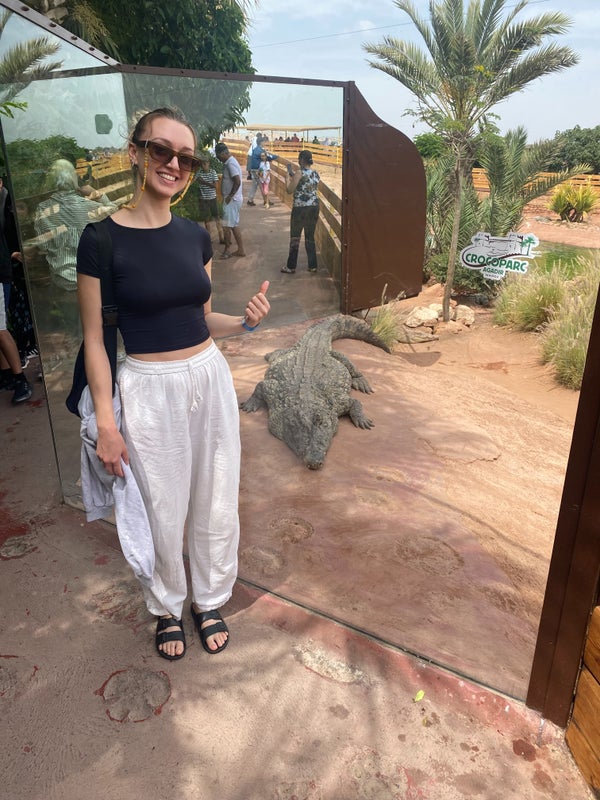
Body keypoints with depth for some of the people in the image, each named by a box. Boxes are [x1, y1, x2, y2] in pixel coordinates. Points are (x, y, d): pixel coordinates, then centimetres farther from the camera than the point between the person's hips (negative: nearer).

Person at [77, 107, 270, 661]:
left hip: (210, 377, 4)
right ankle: (167, 608, 38)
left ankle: (211, 600, 39)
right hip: (149, 389, -4)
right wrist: (106, 423, -10)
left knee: (217, 503, 14)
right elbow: (95, 339, -7)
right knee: (164, 512, 10)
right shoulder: (103, 238, -9)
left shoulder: (196, 236, 4)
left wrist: (245, 321, -7)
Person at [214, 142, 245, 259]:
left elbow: (237, 182, -27)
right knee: (234, 225, 12)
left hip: (231, 200, -10)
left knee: (227, 225, -2)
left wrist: (230, 196, -20)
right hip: (234, 199, 10)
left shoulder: (230, 164, -18)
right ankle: (240, 250, 16)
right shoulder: (229, 162, 13)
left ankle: (227, 250, 7)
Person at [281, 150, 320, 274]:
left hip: (300, 208, -6)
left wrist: (288, 178, 3)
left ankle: (291, 267, 11)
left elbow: (289, 190, -13)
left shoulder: (299, 173, -14)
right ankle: (313, 266, 17)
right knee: (310, 237, 15)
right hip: (314, 207, 6)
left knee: (295, 238, 5)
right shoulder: (316, 173, 7)